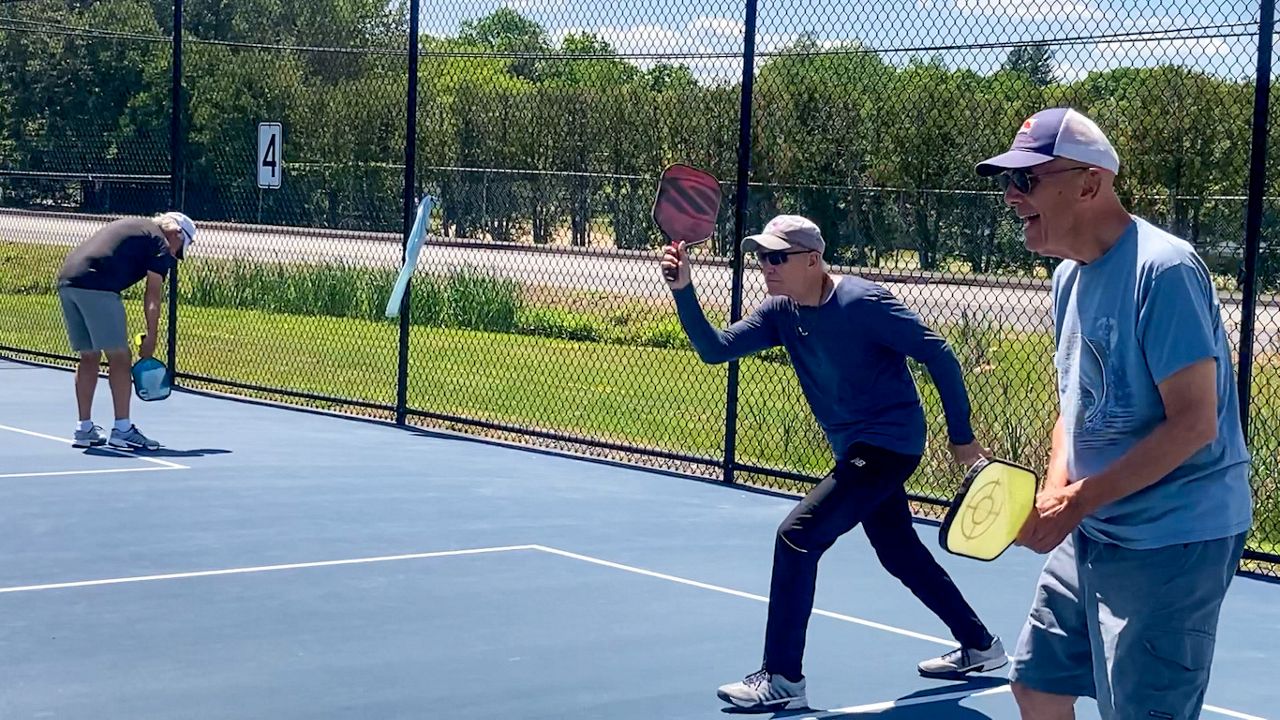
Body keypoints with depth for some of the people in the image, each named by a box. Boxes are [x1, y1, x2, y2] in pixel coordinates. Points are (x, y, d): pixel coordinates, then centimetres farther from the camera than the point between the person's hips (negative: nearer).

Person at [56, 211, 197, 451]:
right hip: (97, 288, -8)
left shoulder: (130, 225, 30)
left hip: (66, 281, 8)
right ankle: (122, 429, -1)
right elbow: (153, 297, 0)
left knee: (89, 358, 16)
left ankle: (84, 430, 19)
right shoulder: (160, 244, 6)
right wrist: (151, 338, 4)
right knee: (120, 358, 0)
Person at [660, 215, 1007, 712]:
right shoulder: (780, 312, 0)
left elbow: (939, 356, -16)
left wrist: (962, 437, -12)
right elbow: (715, 348, -8)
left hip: (888, 444, -9)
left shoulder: (862, 303, -21)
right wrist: (683, 290, -23)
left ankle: (782, 679, -10)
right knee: (900, 553, 21)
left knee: (797, 536, -16)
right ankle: (980, 647, 39)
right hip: (856, 448, 9)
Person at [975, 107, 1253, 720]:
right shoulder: (1070, 276, 8)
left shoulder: (1162, 269, -20)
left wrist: (1077, 503, -20)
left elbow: (1193, 423, -23)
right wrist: (1055, 494, -2)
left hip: (1171, 543, -9)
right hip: (1092, 534, 9)